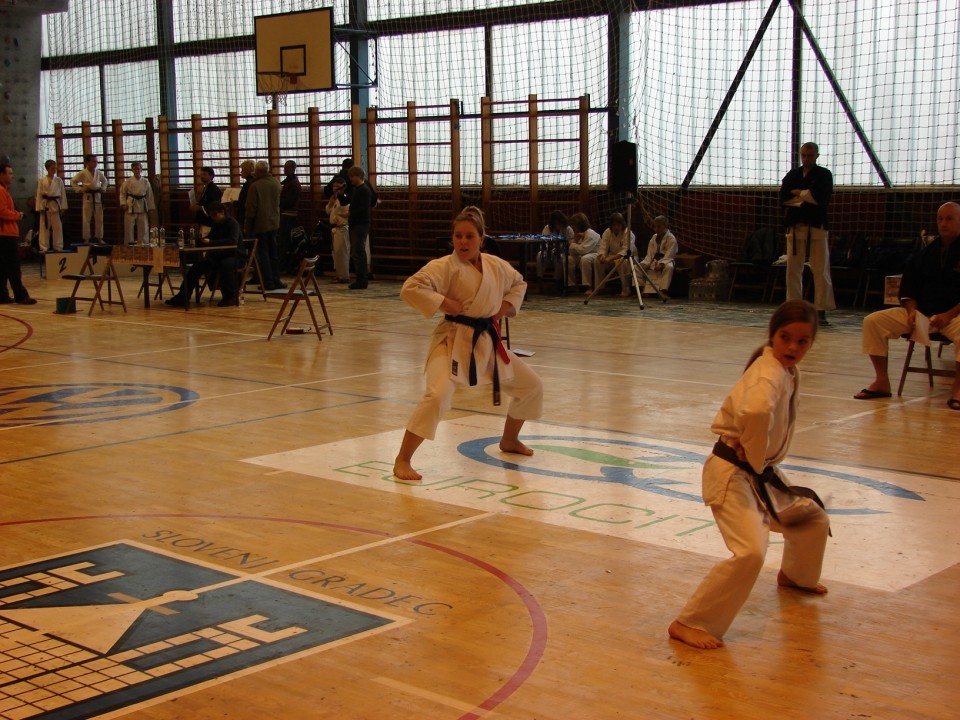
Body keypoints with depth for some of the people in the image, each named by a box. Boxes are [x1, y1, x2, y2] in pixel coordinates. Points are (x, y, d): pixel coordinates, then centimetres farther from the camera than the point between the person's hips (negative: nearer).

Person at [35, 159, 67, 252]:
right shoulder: (41, 181, 0)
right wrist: (40, 207, -5)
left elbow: (63, 194, 6)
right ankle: (44, 247, 8)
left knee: (57, 227, 3)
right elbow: (39, 195, 1)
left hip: (56, 205, 1)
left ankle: (58, 247, 11)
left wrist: (63, 207, 1)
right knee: (44, 227, 2)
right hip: (45, 205, -1)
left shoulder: (59, 180, 4)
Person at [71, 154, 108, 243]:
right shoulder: (83, 173, -6)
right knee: (86, 219, -2)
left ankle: (99, 238, 17)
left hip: (98, 196, 4)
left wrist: (103, 188, 11)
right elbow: (73, 181, 1)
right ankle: (86, 239, 4)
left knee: (99, 219, 7)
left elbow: (104, 180, 25)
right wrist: (80, 189, -6)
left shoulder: (98, 173, 7)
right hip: (88, 197, -4)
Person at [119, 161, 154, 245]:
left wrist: (151, 208, 7)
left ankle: (143, 244, 11)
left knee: (143, 226, 2)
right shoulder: (128, 181, 0)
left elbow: (149, 195, 9)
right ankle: (129, 244, 7)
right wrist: (123, 203, -5)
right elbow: (122, 193, 7)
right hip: (131, 206, -2)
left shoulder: (145, 182, 5)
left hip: (142, 206, 2)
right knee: (129, 226, -2)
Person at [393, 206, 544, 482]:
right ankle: (402, 461, -20)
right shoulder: (445, 267, -16)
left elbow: (519, 283, 23)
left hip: (488, 342, 7)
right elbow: (410, 289, -25)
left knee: (531, 386, 18)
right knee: (438, 396, -30)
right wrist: (443, 303, -27)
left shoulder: (496, 266, 4)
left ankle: (509, 440, 42)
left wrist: (508, 305, 6)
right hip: (454, 341, -7)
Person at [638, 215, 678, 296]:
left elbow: (669, 255, -19)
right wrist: (646, 263, -14)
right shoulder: (653, 238, 10)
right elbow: (649, 254, 7)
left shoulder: (671, 238, -9)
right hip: (654, 261, 6)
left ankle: (663, 291, -42)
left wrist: (661, 264, -36)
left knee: (669, 267, -40)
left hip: (666, 261, -6)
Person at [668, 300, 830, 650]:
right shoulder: (769, 373, -25)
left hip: (762, 472, 10)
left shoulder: (788, 372, 5)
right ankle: (690, 623, -13)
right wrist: (755, 457, -31)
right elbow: (756, 411, -49)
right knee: (750, 552, -23)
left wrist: (761, 462, 9)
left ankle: (795, 575, 55)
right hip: (733, 474, -10)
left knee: (813, 521, 24)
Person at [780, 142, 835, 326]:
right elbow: (783, 198, -1)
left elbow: (821, 198, -14)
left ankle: (821, 312, -3)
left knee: (821, 271, -5)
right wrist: (807, 197, -10)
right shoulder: (792, 175, 12)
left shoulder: (824, 175, 2)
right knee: (793, 270, 4)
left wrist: (798, 193, -4)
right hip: (795, 227, 3)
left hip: (816, 228, -3)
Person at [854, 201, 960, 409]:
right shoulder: (926, 253, 11)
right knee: (873, 321, -11)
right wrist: (911, 311, -5)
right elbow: (908, 289, 13)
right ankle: (881, 382, -4)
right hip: (922, 312, 5)